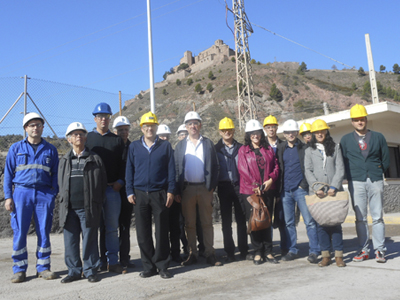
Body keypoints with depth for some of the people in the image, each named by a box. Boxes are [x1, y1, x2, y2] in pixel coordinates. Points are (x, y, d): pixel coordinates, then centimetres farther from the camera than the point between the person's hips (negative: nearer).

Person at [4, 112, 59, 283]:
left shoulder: (50, 150, 10)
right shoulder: (15, 149, 10)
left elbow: (55, 175, 10)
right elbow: (8, 174, 9)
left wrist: (54, 195, 0)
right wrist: (8, 196, 0)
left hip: (44, 194, 0)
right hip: (22, 192, 0)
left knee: (44, 232, 2)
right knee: (19, 232, -1)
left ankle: (43, 267, 13)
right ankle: (19, 269, 11)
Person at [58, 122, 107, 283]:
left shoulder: (95, 159, 6)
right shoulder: (64, 161, 14)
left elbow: (103, 183, 5)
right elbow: (61, 184, 18)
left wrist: (97, 205, -1)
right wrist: (64, 203, 8)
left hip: (88, 208, -3)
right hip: (69, 209, 3)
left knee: (90, 240, 2)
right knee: (70, 241, 7)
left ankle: (90, 270, 15)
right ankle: (74, 271, 20)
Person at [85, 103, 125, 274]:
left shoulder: (117, 140, 13)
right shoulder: (87, 138, 9)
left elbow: (123, 163, 10)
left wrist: (120, 181, -4)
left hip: (112, 189, 1)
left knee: (112, 227, 3)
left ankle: (112, 262, 10)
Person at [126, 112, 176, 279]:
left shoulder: (165, 146, 5)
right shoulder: (134, 147, 9)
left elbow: (171, 169, 4)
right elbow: (129, 170, 10)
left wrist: (170, 191, -3)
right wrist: (130, 192, 2)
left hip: (159, 194, -1)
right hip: (140, 194, 2)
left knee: (162, 232, 3)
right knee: (143, 233, 6)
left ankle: (162, 266, 14)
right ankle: (148, 267, 18)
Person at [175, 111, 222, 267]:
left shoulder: (208, 143, 8)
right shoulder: (180, 146, 9)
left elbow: (215, 166, 5)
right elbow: (176, 168, 4)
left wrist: (212, 186, -5)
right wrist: (177, 191, -4)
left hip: (204, 188, 0)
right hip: (187, 188, 1)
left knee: (207, 222, 5)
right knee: (189, 223, 6)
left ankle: (210, 254, 12)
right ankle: (192, 254, 15)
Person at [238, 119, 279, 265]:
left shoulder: (269, 149, 13)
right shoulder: (243, 150, 4)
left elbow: (276, 166, 9)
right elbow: (243, 169, -5)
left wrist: (271, 179, -8)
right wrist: (255, 184, -13)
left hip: (267, 190, 2)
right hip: (249, 190, -2)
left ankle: (268, 252, 14)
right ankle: (257, 252, 10)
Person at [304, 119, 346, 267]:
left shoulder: (335, 147, 13)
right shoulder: (309, 150, 13)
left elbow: (340, 168, 4)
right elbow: (308, 171, 4)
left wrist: (334, 187, -9)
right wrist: (317, 187, -10)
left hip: (334, 191, 0)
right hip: (317, 192, 0)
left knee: (335, 222, -2)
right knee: (321, 223, -1)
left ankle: (338, 255, 4)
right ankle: (325, 255, 6)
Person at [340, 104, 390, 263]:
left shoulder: (378, 137, 9)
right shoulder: (346, 140, 10)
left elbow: (386, 159, 13)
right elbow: (343, 161, 11)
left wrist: (377, 173, 7)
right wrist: (351, 175, 3)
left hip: (375, 181, 0)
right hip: (356, 182, 0)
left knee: (378, 217, 2)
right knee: (360, 218, 2)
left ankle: (379, 250, 9)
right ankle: (364, 250, 10)